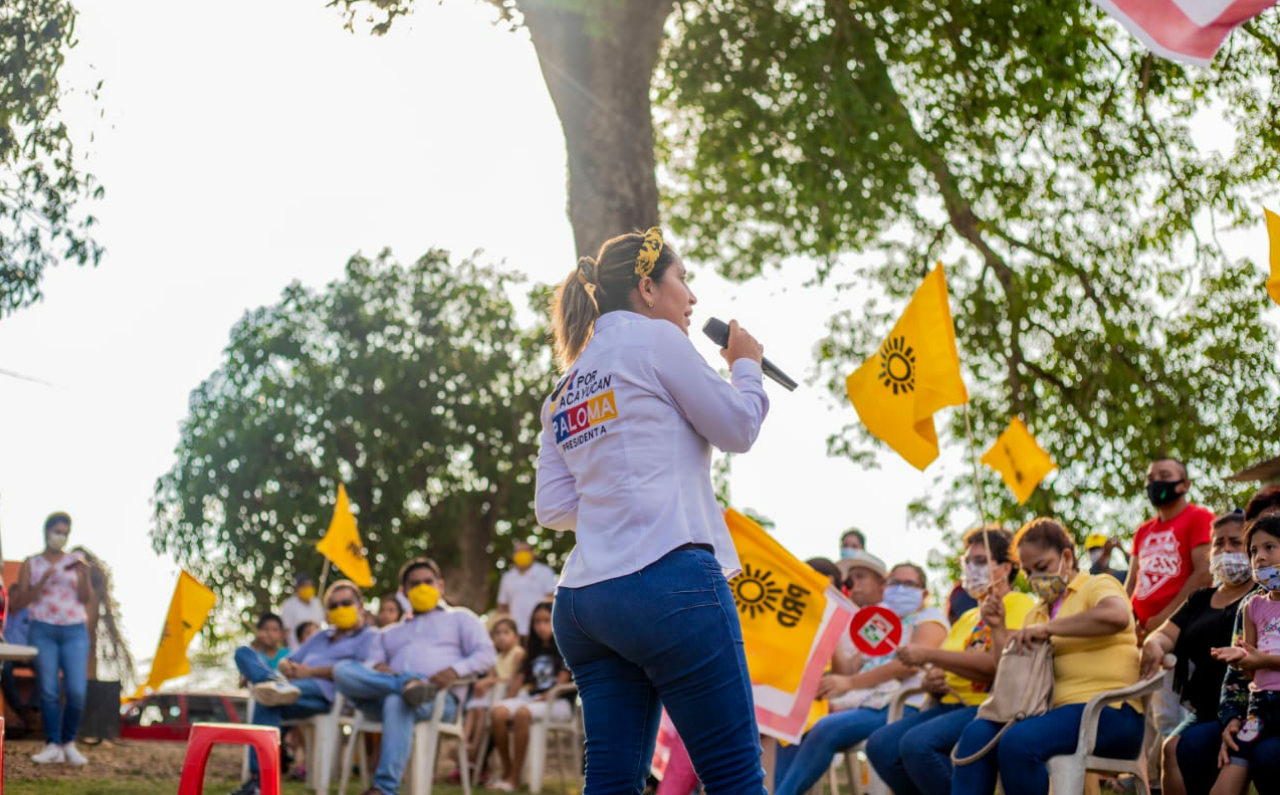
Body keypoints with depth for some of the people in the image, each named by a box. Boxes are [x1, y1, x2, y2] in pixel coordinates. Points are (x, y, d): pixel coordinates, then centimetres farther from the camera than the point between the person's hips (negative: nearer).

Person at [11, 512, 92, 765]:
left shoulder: (75, 561, 10)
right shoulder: (31, 564, 9)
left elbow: (86, 598, 1)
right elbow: (18, 602, 1)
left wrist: (84, 575, -16)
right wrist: (44, 580, -10)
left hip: (74, 632, 0)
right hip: (43, 631, 0)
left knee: (77, 691, -9)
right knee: (48, 691, -6)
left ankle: (69, 742, 8)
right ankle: (53, 745, 1)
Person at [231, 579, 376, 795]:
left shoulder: (369, 637, 14)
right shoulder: (320, 637, 40)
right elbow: (287, 661, 35)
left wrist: (311, 672, -11)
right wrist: (286, 667, 5)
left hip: (324, 694, -8)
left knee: (266, 703, -40)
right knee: (244, 654, -17)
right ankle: (276, 684, -45)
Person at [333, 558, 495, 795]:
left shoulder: (460, 618, 27)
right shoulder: (388, 634, 37)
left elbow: (486, 655, 11)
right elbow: (370, 662, 19)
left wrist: (455, 671, -10)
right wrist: (377, 668, -7)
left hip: (439, 698, -4)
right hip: (384, 695, 4)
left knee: (397, 702, -41)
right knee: (343, 670, -23)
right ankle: (407, 684, -40)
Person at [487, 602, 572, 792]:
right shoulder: (534, 650, 23)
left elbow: (562, 681, -8)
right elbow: (521, 676, 16)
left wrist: (543, 698, -18)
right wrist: (512, 697, -1)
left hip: (557, 703, -6)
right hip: (532, 698, 6)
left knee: (522, 713, -37)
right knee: (498, 711, -25)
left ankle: (515, 778, -33)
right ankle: (506, 770, -17)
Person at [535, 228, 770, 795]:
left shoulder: (565, 391, 21)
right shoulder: (654, 338, 1)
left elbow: (554, 509, 17)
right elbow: (738, 428, 3)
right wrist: (746, 363, 20)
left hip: (582, 600, 8)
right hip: (669, 581, -8)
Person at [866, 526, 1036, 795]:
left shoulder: (1020, 605, 0)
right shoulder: (967, 618, 27)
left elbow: (998, 664, -17)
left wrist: (929, 655, -16)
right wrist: (932, 684, -3)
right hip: (952, 705, 8)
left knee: (917, 742, -31)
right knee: (880, 745, -15)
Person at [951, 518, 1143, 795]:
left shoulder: (1098, 585, 7)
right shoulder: (1036, 614, 26)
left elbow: (1117, 616, -20)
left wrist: (1047, 629, -17)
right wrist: (998, 629, 9)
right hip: (1055, 710, 6)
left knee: (1018, 741, -32)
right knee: (977, 733, -22)